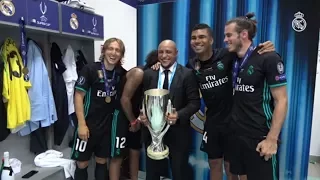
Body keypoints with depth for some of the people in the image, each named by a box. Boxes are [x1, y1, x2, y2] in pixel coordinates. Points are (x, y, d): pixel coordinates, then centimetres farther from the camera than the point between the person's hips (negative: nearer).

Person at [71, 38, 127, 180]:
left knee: (102, 161, 16)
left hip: (108, 124, 3)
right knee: (82, 164, 7)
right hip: (88, 124, -3)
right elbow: (78, 96, -11)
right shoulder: (90, 69, -11)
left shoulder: (121, 73, 1)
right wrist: (81, 124, -15)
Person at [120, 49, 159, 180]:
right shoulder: (139, 73, -19)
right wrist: (133, 121, -15)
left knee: (134, 151, 12)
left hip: (135, 118, 7)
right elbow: (124, 99, -23)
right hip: (126, 119, -7)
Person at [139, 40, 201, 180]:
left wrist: (179, 115, -25)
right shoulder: (148, 74, 4)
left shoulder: (187, 74, -6)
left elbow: (195, 102, -10)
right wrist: (142, 114, -13)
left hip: (178, 132, -2)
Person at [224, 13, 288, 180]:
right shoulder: (234, 60, 6)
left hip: (260, 137, -6)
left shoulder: (268, 58, -13)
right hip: (235, 134, 6)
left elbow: (281, 101, -13)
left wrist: (272, 139, -15)